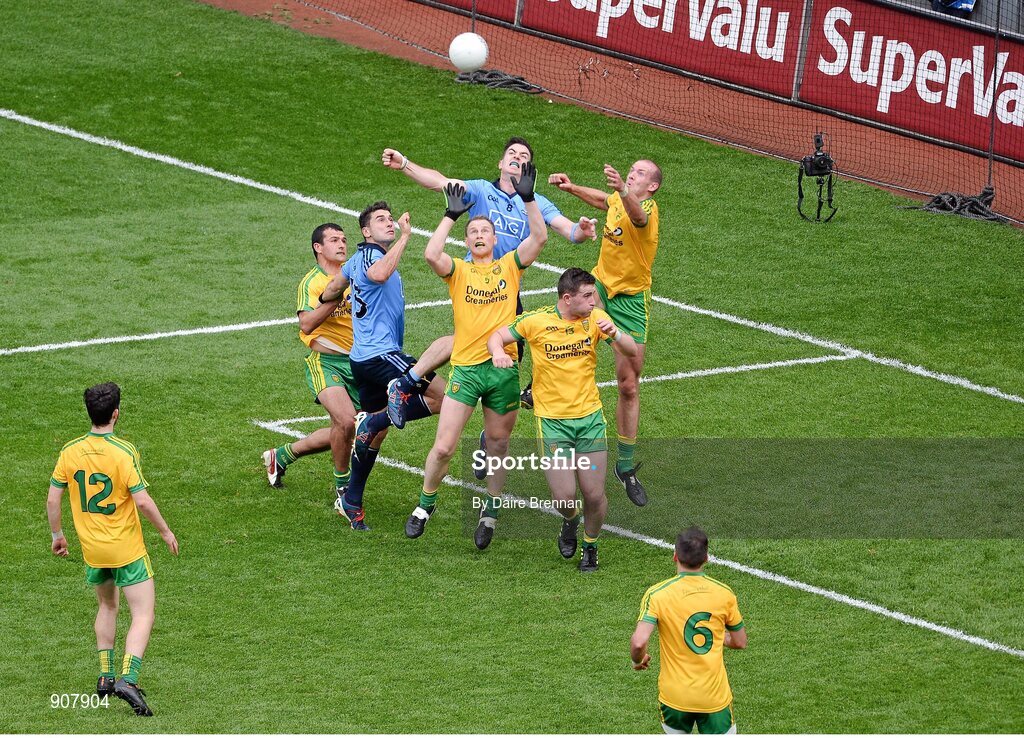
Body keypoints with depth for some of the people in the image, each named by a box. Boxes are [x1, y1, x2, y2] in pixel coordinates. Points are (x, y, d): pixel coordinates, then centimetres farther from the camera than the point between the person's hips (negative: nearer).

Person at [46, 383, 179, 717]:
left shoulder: (70, 451, -4)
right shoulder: (124, 452, -18)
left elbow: (52, 499, 1)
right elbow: (142, 501, -19)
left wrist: (57, 534, 17)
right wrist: (165, 532, -4)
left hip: (92, 548, 5)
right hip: (127, 549, -5)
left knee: (107, 606, 26)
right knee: (143, 614, -1)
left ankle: (105, 676, 27)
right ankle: (128, 678, -18)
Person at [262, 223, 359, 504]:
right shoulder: (312, 281, -9)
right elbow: (306, 324, -23)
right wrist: (336, 296, -30)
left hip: (354, 362, 7)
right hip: (325, 362, -7)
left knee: (341, 433, 9)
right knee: (346, 421, -26)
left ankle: (282, 455, 32)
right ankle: (342, 482, -4)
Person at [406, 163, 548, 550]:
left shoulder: (510, 266, 9)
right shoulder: (458, 271, 5)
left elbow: (539, 236, -5)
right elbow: (431, 255, -16)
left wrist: (528, 199, -14)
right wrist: (451, 215, -13)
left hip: (503, 367, 1)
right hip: (465, 368, -1)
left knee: (498, 446, 9)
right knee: (443, 447, -6)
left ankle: (490, 512, 25)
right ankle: (425, 504, 15)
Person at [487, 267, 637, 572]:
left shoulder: (595, 318, -2)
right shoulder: (537, 321, -9)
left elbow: (632, 350, -5)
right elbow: (496, 337, 3)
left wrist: (615, 334, -26)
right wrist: (498, 353, -20)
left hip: (590, 416, 2)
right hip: (552, 420, -2)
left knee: (594, 495, -1)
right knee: (564, 498, -8)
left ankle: (590, 545, 29)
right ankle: (571, 521, 29)